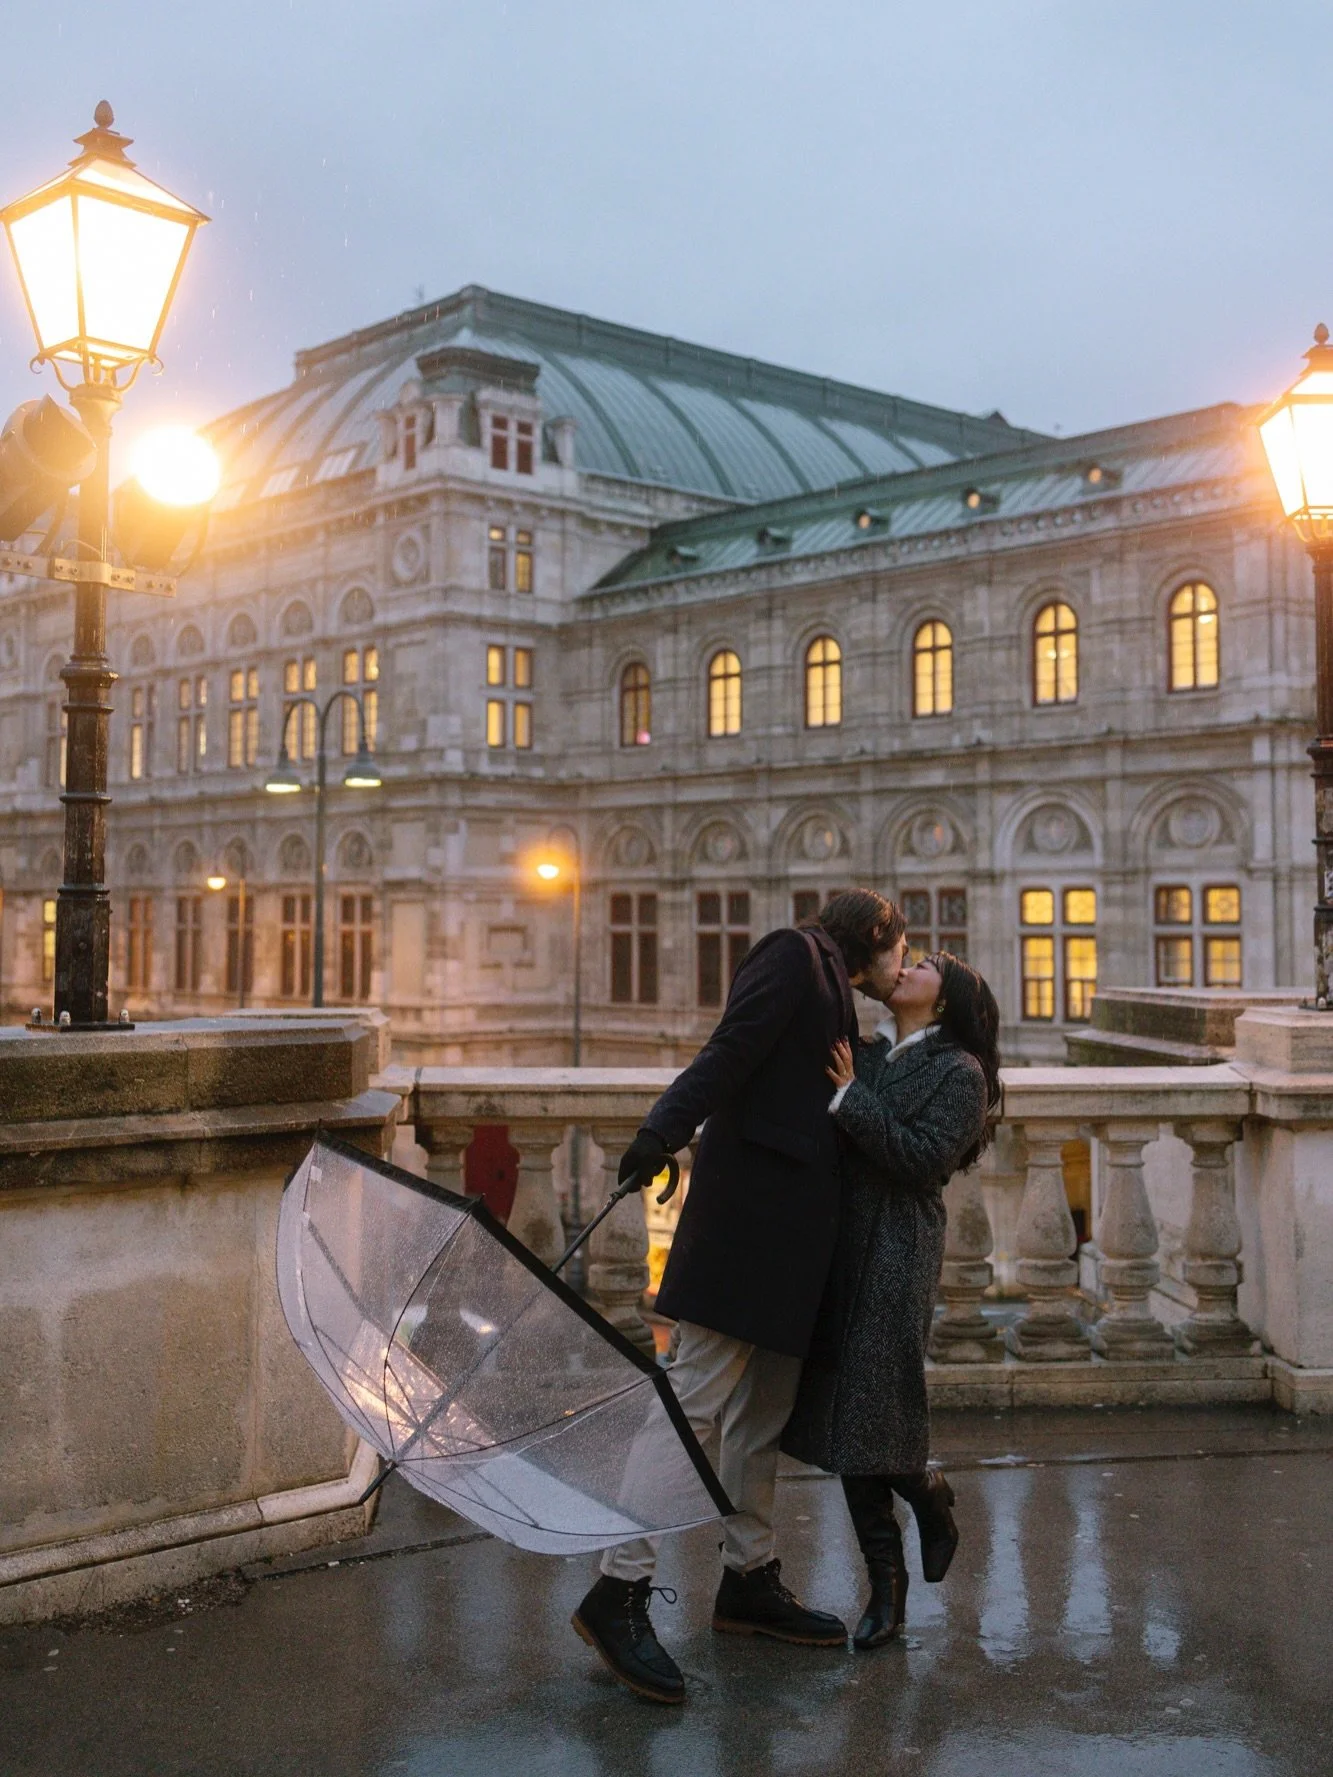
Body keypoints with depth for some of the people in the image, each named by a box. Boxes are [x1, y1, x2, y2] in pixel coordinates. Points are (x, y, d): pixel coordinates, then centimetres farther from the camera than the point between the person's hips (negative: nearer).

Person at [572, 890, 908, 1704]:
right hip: (750, 1208, -10)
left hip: (794, 1222, 10)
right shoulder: (794, 955, -2)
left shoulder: (832, 992, 24)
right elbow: (729, 1052, -16)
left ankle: (750, 1581, 23)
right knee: (699, 1393, -11)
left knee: (765, 1407, 14)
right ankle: (620, 1591, -8)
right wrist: (665, 1131, -26)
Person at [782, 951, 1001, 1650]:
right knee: (841, 1415, 6)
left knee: (874, 1413, -8)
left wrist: (849, 1097, -15)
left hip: (897, 1256, -6)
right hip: (839, 1247, 6)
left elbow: (923, 1159, -15)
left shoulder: (959, 1073, -1)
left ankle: (931, 1496, 26)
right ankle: (885, 1587, 17)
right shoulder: (862, 1056, 16)